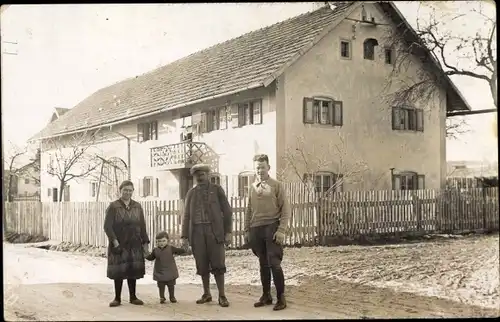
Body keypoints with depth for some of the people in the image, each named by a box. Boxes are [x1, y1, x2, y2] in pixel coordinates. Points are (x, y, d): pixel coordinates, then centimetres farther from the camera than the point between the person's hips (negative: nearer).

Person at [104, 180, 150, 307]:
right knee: (119, 271, 1)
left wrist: (145, 242, 5)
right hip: (119, 244, -3)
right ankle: (117, 298, 12)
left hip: (134, 245, 3)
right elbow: (107, 226, -9)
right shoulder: (113, 206, -3)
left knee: (133, 271, 7)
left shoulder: (137, 206, 9)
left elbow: (142, 226, 10)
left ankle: (133, 297, 17)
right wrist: (115, 242, -18)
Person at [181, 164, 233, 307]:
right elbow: (186, 215, 12)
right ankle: (206, 294, 15)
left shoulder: (217, 189, 6)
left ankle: (222, 295, 2)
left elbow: (227, 211, 3)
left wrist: (228, 232, -5)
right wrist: (184, 236, 4)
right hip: (197, 231, 3)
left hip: (214, 230, -2)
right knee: (202, 265, 4)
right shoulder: (191, 193, 13)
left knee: (217, 264, -5)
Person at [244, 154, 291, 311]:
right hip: (256, 229, 4)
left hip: (272, 227, -4)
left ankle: (281, 298, 2)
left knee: (274, 263, -7)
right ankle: (266, 295, 19)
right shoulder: (252, 187, 12)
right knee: (263, 264, 10)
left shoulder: (277, 185, -1)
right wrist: (247, 230, 12)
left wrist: (281, 230, -13)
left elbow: (285, 210, -4)